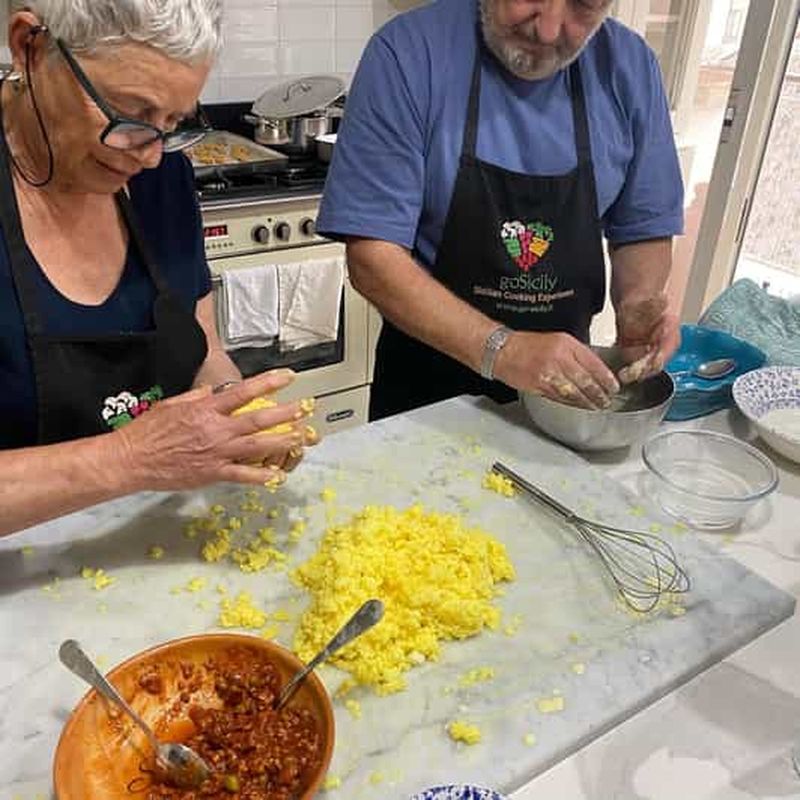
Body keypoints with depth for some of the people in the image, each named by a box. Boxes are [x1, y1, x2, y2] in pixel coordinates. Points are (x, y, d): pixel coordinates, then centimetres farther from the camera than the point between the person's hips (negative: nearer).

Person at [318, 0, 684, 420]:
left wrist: (636, 303, -19)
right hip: (427, 379, -2)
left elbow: (644, 231, 2)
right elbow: (373, 257, -22)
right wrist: (500, 350, -32)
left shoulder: (629, 67, -6)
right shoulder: (406, 54, -18)